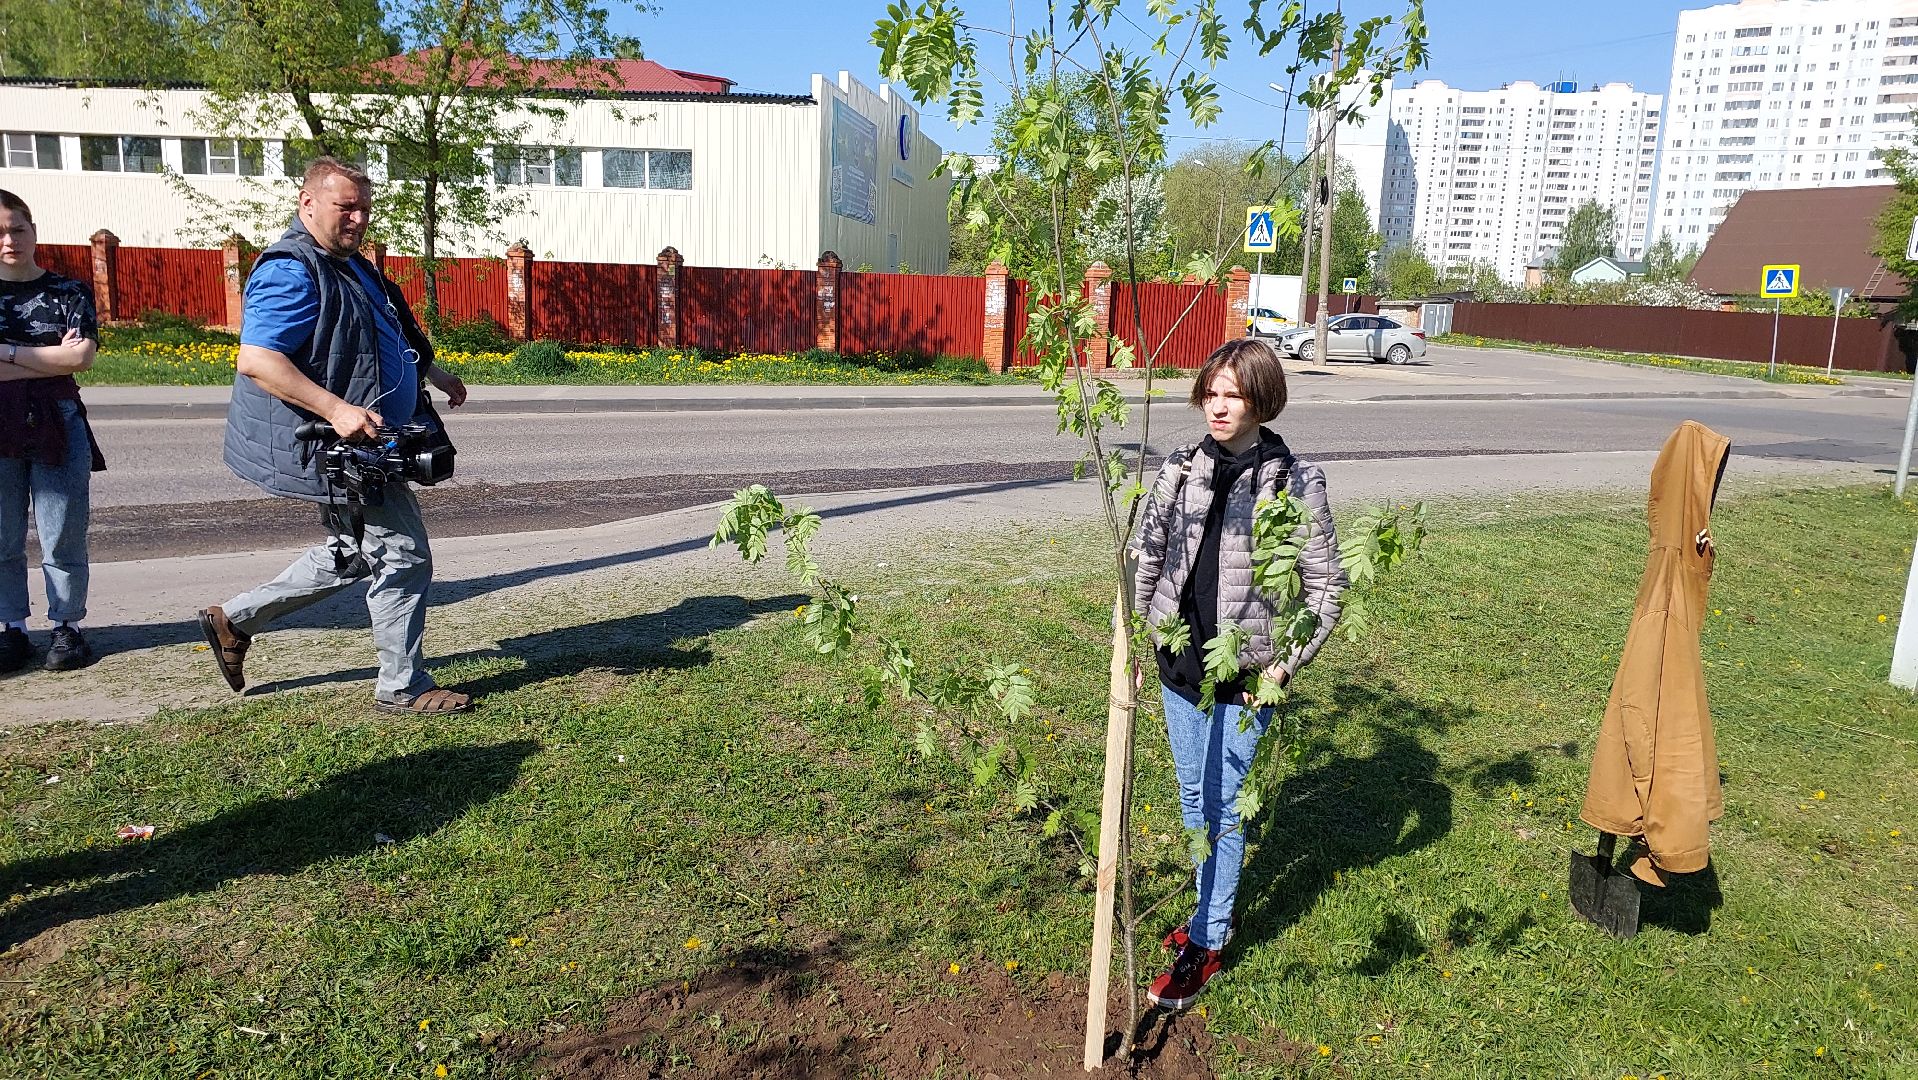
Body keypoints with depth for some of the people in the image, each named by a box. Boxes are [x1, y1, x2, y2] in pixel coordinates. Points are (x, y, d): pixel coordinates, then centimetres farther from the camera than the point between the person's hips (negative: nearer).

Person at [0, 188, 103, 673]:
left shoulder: (69, 292, 4)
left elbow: (82, 357, -10)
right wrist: (52, 358, -10)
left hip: (58, 426, -1)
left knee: (63, 537, 0)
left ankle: (68, 627, 12)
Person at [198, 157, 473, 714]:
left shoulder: (350, 266, 15)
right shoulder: (291, 272, -18)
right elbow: (256, 360, -27)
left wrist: (434, 374, 33)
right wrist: (338, 409, -34)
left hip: (363, 444, 11)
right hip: (337, 447, -11)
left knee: (349, 555, 22)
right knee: (404, 557, -4)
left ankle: (234, 619, 32)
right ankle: (402, 688, 9)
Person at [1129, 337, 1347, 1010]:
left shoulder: (1295, 483, -11)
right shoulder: (1181, 470, 0)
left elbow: (1326, 586, -7)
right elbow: (1145, 557, 8)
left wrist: (1284, 665, -11)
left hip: (1243, 676, -5)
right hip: (1179, 666, 5)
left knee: (1222, 810, 5)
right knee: (1192, 801, 18)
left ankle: (1205, 943, 21)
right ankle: (1211, 912, 39)